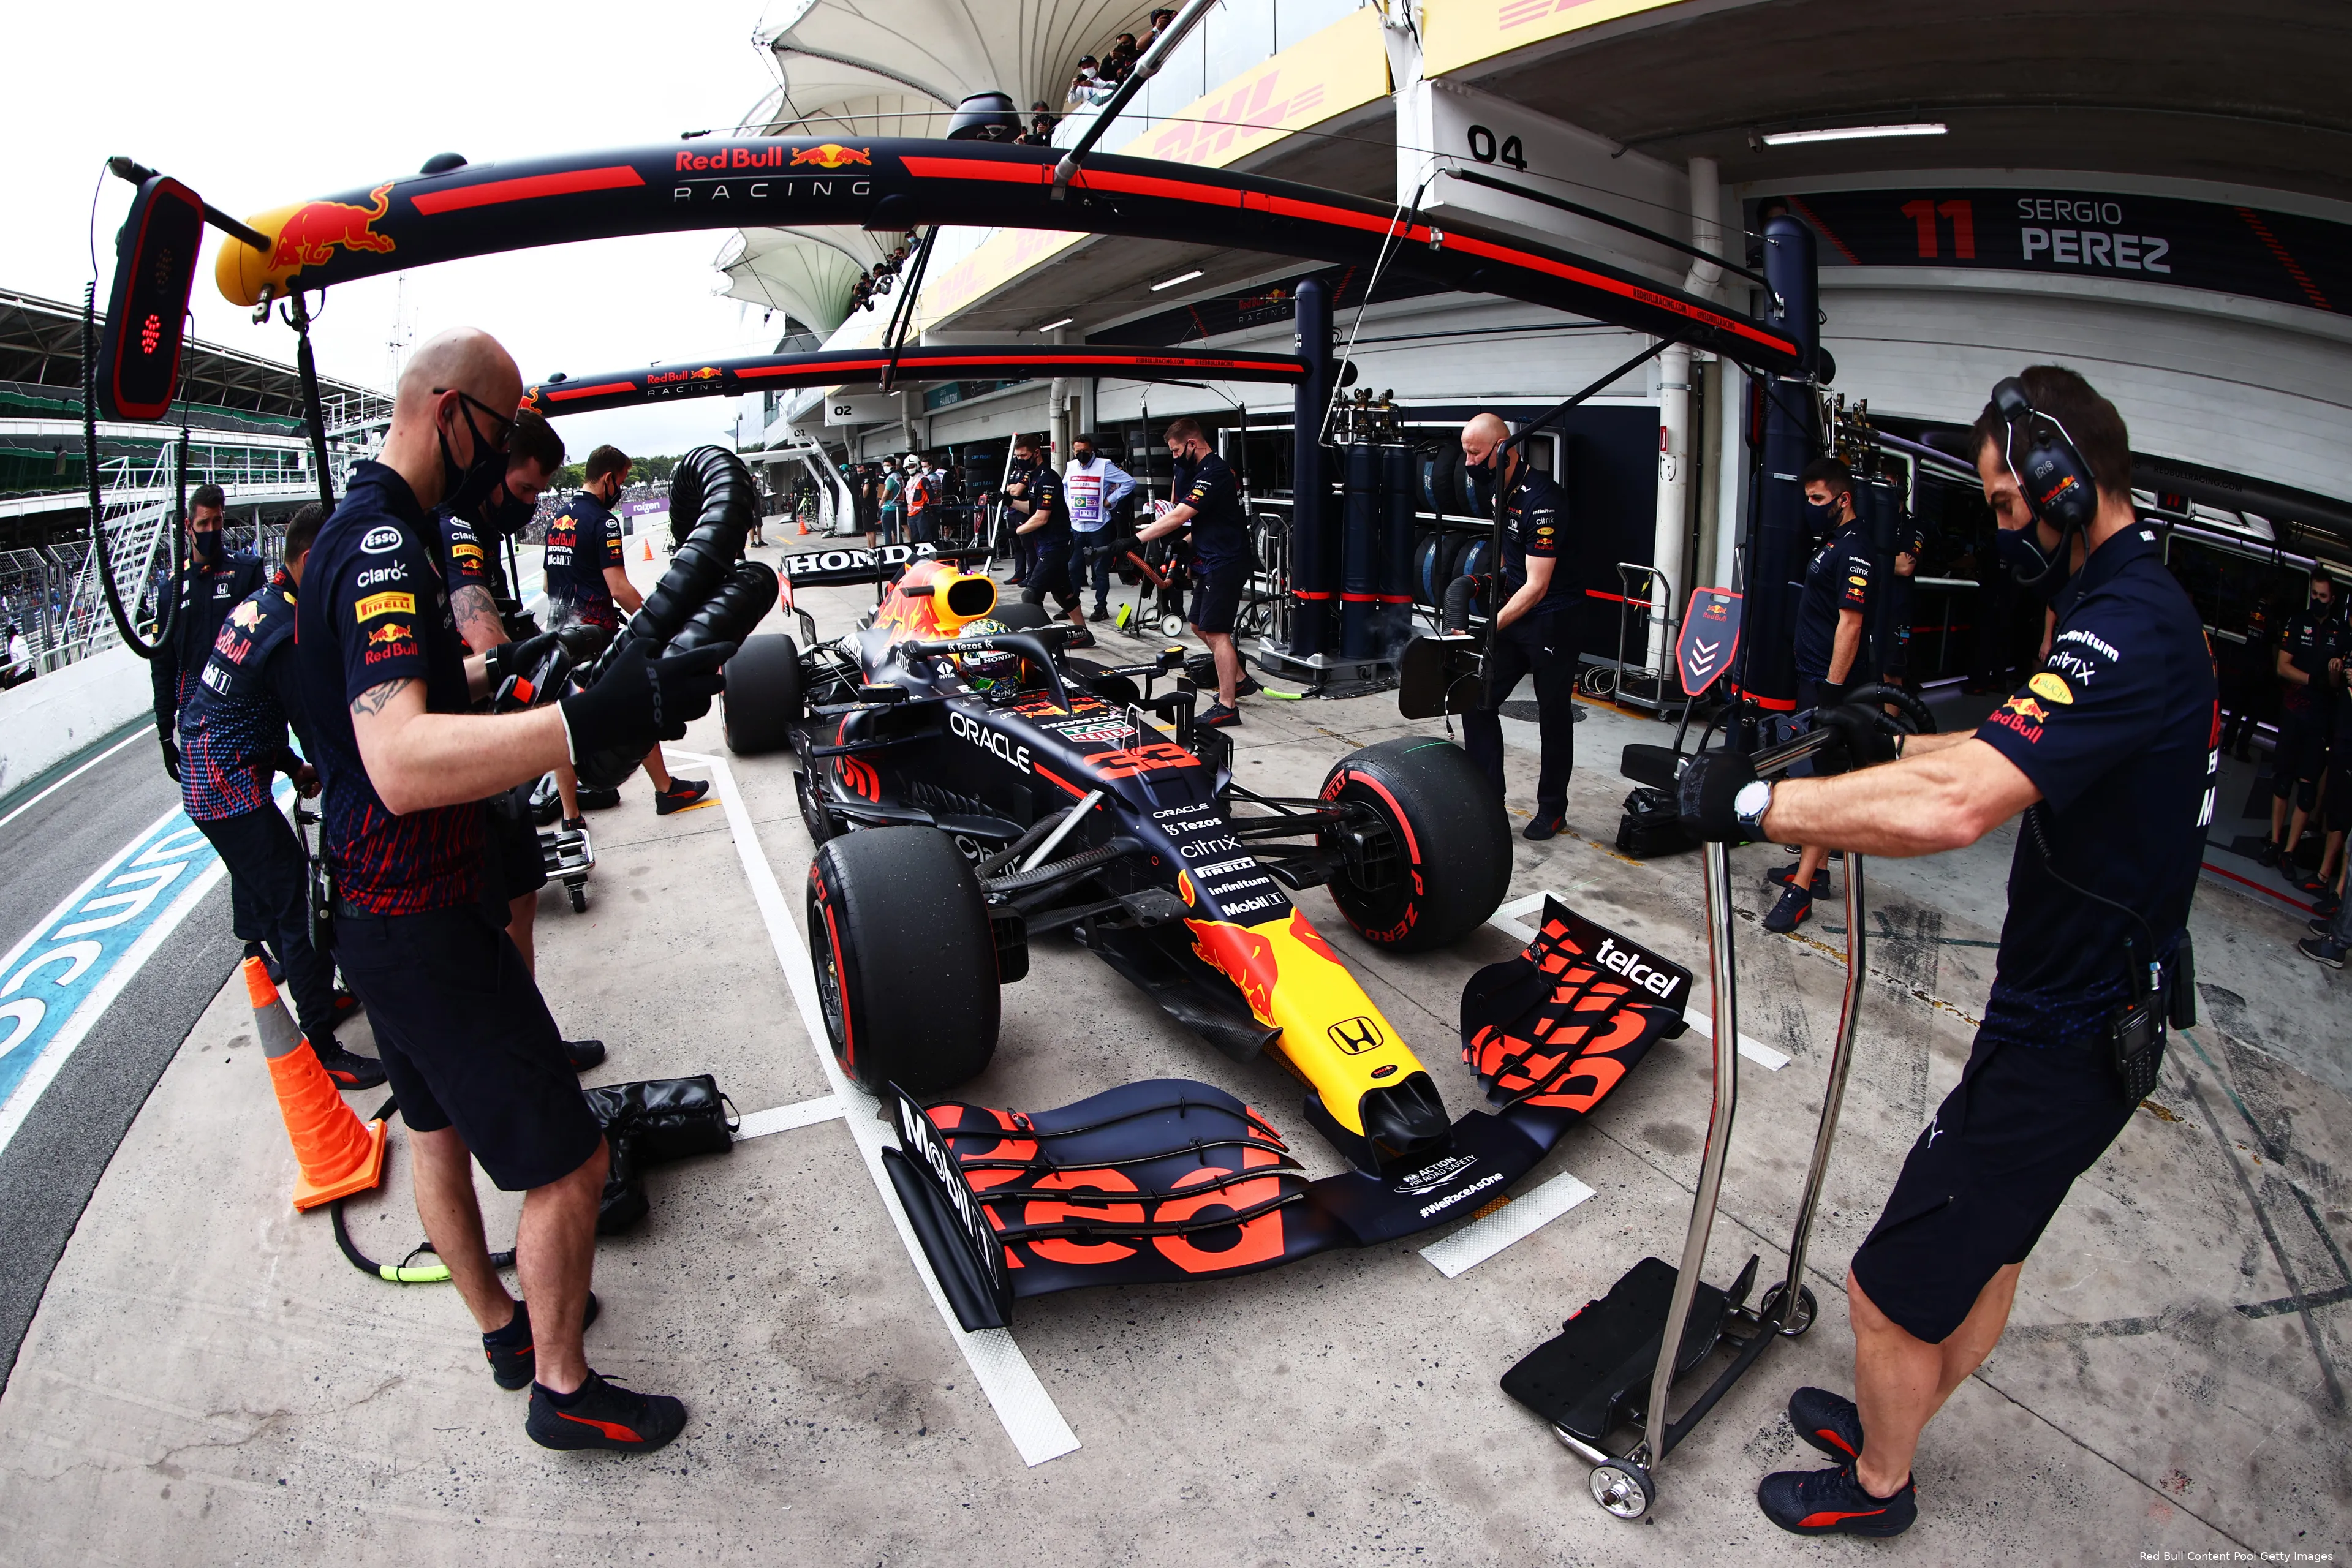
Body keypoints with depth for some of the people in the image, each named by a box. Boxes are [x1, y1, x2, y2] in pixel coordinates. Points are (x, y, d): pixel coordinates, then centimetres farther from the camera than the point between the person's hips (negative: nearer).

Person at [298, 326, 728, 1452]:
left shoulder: (359, 530, 10)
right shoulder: (383, 543, -23)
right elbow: (402, 764, -40)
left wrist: (491, 671, 22)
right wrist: (592, 720, -49)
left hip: (374, 910, 11)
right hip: (421, 924, -11)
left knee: (440, 1132, 24)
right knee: (567, 1163, 1)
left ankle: (502, 1326, 45)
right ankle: (561, 1388, 21)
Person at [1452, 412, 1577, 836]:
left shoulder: (1540, 499, -24)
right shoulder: (1496, 486, 3)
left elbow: (1537, 586, -26)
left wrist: (1489, 629, -30)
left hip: (1551, 619, -8)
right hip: (1512, 610, 8)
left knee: (1554, 718, 5)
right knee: (1478, 701, 2)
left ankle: (1552, 809, 20)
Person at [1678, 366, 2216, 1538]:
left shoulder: (2128, 629, -27)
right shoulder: (2144, 604, 9)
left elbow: (1956, 806, -41)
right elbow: (2016, 753, 23)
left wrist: (1752, 802, -34)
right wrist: (1890, 745, 13)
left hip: (2058, 1044, -11)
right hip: (2088, 1011, 11)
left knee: (1891, 1290, 5)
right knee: (1983, 1251, 26)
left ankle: (1876, 1486, 31)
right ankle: (1891, 1422, 46)